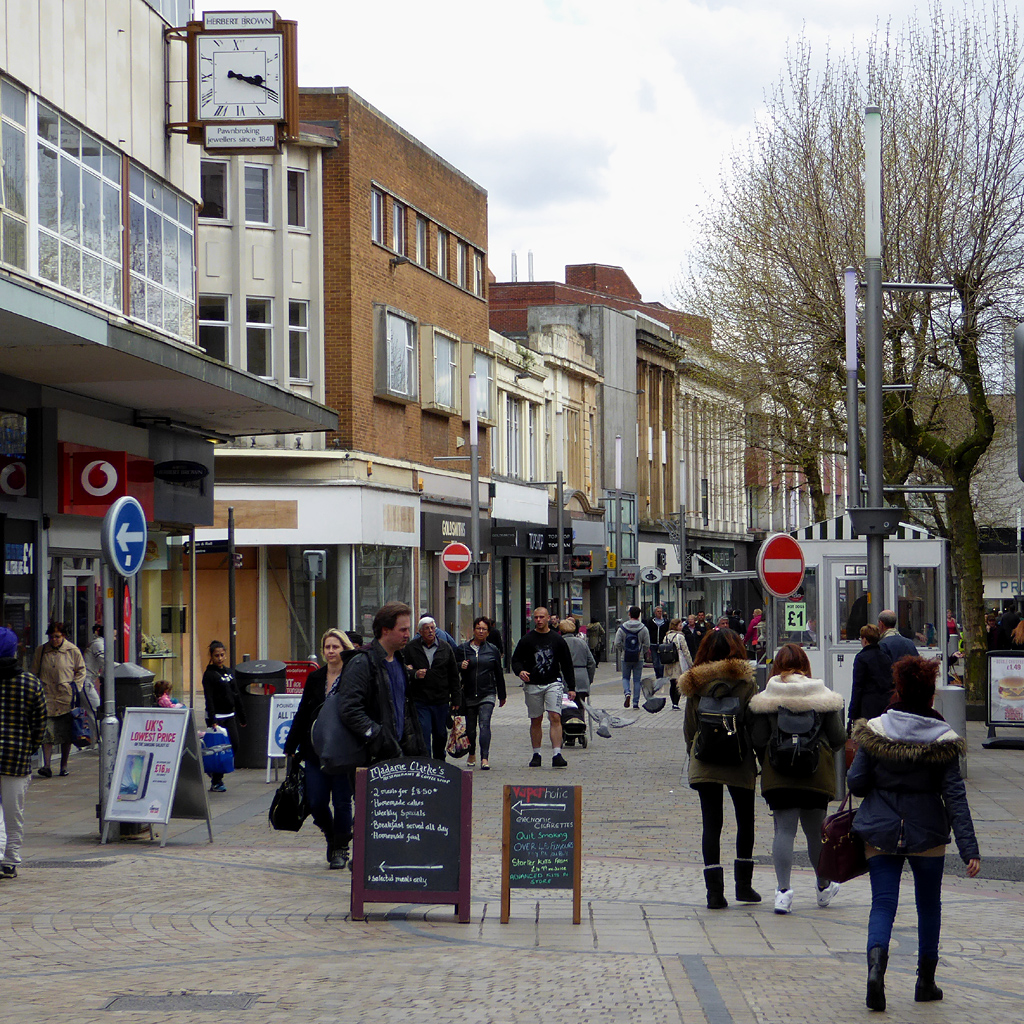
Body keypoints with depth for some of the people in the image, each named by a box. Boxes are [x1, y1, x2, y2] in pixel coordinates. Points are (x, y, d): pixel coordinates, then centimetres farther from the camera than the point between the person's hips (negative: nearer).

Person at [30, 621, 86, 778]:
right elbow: (34, 673, 16)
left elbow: (81, 671, 11)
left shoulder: (73, 651, 2)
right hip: (47, 698, 0)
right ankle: (46, 767, -14)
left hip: (66, 699, 0)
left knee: (66, 735, 5)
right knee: (47, 733, -11)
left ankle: (64, 766, 17)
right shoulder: (40, 651, 6)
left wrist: (75, 686, 0)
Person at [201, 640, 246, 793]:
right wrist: (212, 720, -21)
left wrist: (242, 717, 17)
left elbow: (236, 695, 18)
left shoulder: (229, 672, 13)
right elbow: (209, 699, -14)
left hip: (230, 716, 7)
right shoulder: (209, 674, -8)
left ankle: (216, 773, 19)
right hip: (216, 717, -7)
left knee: (234, 745, 1)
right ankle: (216, 782, 2)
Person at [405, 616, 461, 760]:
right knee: (424, 733, -10)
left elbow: (454, 676, 11)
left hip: (441, 700, 3)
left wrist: (456, 699, 7)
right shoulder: (411, 648, 1)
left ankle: (440, 763, 30)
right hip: (419, 700, -3)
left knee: (440, 735, 12)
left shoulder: (445, 648, 8)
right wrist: (414, 674, -18)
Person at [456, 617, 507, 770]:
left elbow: (499, 674, 14)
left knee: (484, 723, -16)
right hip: (469, 694, 1)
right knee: (470, 727, 10)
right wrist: (461, 666, -15)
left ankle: (485, 758, -23)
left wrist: (502, 695, 18)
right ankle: (472, 754, 32)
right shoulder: (463, 648, 6)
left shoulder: (493, 650, 9)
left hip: (487, 694, -1)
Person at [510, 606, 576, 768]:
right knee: (536, 720, 7)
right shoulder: (527, 640, 4)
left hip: (553, 683, -1)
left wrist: (571, 687, 8)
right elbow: (516, 659, 7)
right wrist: (520, 671, -16)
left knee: (555, 717, -13)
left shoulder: (557, 639, 6)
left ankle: (556, 754, -17)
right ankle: (536, 754, 16)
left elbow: (567, 664, 11)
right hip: (532, 685, 1)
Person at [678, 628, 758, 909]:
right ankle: (743, 885, 20)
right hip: (740, 765, -2)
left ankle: (714, 891, -6)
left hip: (704, 766, 2)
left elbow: (689, 729, 7)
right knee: (745, 822, 15)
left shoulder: (695, 684, 3)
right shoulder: (745, 682, -6)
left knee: (711, 825, 3)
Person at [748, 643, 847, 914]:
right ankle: (824, 887, 30)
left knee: (784, 829, -1)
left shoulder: (765, 698, -2)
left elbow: (758, 740, -2)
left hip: (778, 773, -1)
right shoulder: (824, 696, 0)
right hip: (817, 771, 1)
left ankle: (783, 889, -14)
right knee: (815, 830, 15)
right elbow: (839, 738, 2)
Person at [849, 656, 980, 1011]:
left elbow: (855, 782, -5)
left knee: (882, 904, 2)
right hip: (927, 834, 0)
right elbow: (955, 795, -11)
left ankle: (876, 964, -25)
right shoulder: (942, 738, -8)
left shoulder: (875, 730, -7)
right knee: (929, 905, 16)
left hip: (880, 832, 0)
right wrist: (969, 849, -11)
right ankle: (926, 982, 23)